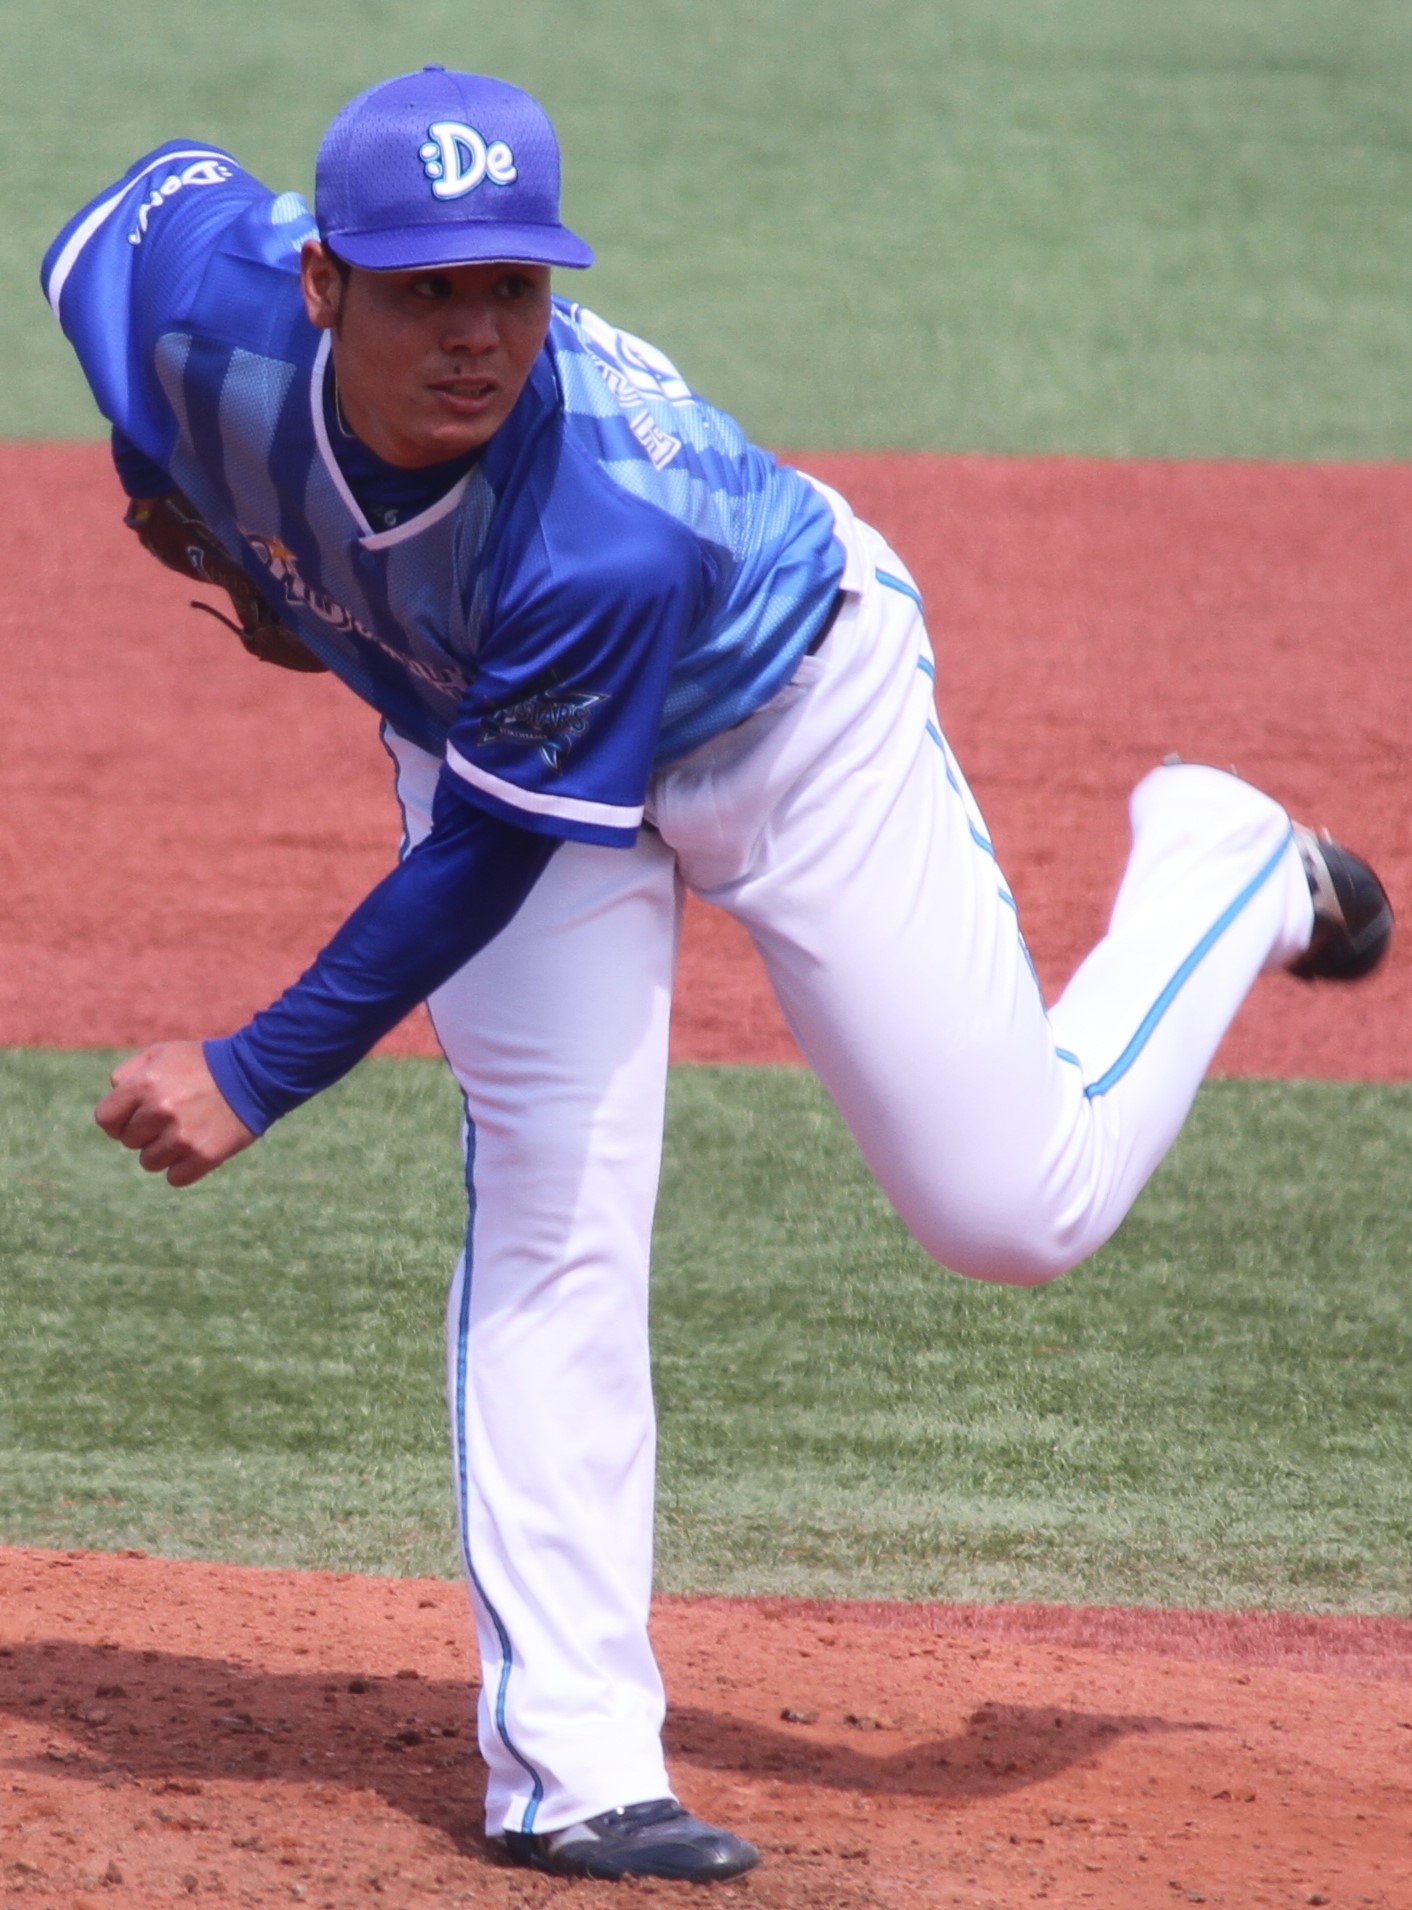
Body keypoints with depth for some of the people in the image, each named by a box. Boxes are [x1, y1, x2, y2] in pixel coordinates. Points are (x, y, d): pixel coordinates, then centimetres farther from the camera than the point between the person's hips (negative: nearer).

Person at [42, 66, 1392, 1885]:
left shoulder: (618, 526, -45)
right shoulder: (202, 298, -33)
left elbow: (489, 859, -34)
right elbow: (151, 193, -7)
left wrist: (254, 1076, -31)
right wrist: (193, 510, 0)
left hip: (784, 701, -4)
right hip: (472, 710, 4)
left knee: (1017, 1205, 2)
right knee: (553, 1205, -12)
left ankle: (1224, 872, 31)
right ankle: (568, 1766, -10)